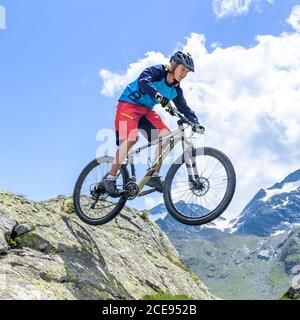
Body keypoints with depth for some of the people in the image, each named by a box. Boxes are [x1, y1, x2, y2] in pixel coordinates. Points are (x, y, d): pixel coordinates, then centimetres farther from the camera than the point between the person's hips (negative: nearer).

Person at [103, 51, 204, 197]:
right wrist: (158, 95, -51)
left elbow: (184, 108, 7)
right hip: (129, 104, -7)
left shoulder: (176, 90, 5)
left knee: (166, 134, -13)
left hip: (146, 109, 7)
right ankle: (110, 178, -18)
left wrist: (195, 122, -9)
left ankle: (154, 176, -8)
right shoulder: (157, 70, -15)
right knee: (130, 138, -27)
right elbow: (143, 82, -34)